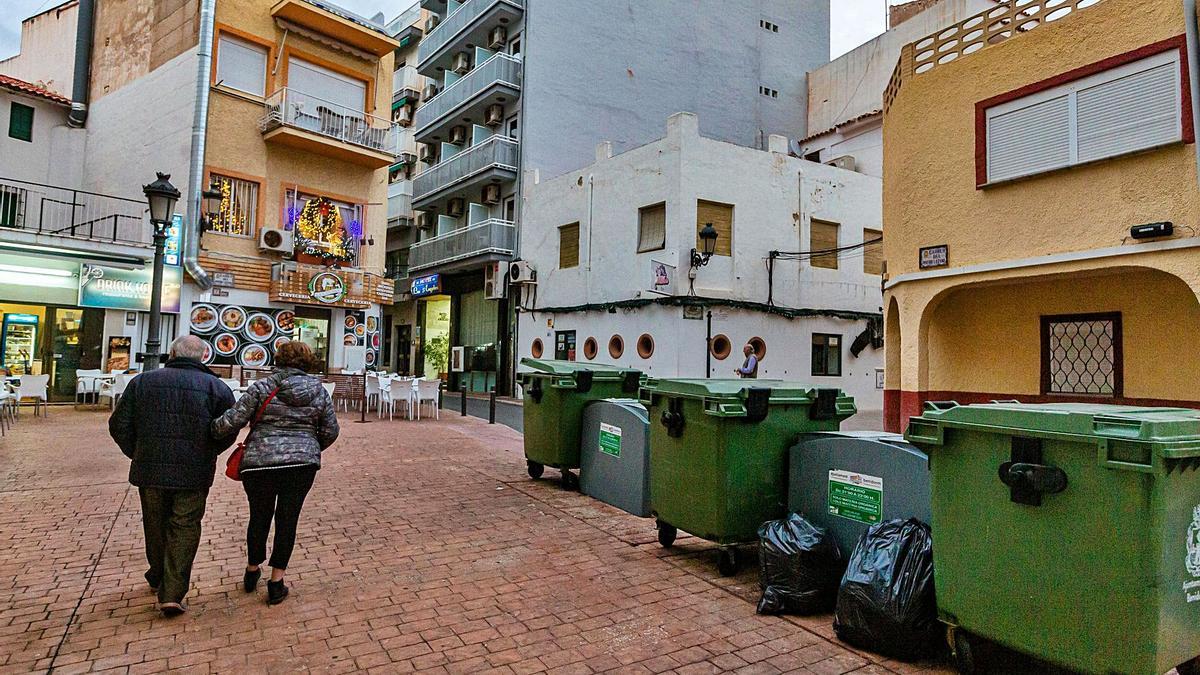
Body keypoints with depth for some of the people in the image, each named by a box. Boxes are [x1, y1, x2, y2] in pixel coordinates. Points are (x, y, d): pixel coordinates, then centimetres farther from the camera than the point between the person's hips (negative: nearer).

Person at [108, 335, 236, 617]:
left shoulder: (143, 381, 2)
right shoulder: (217, 387, -4)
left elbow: (119, 426, 3)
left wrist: (137, 454, 17)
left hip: (150, 469, 3)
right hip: (195, 474, -2)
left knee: (155, 526, 20)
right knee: (184, 530, 5)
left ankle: (158, 578, 40)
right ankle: (172, 594, 0)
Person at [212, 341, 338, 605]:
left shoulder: (262, 387, -3)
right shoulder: (319, 391, 4)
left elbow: (232, 421, -6)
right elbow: (330, 431, 7)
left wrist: (211, 430, 12)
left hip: (259, 462, 0)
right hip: (302, 464, 0)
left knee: (259, 516, 19)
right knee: (288, 519, 12)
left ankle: (252, 570, 39)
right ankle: (276, 582, 15)